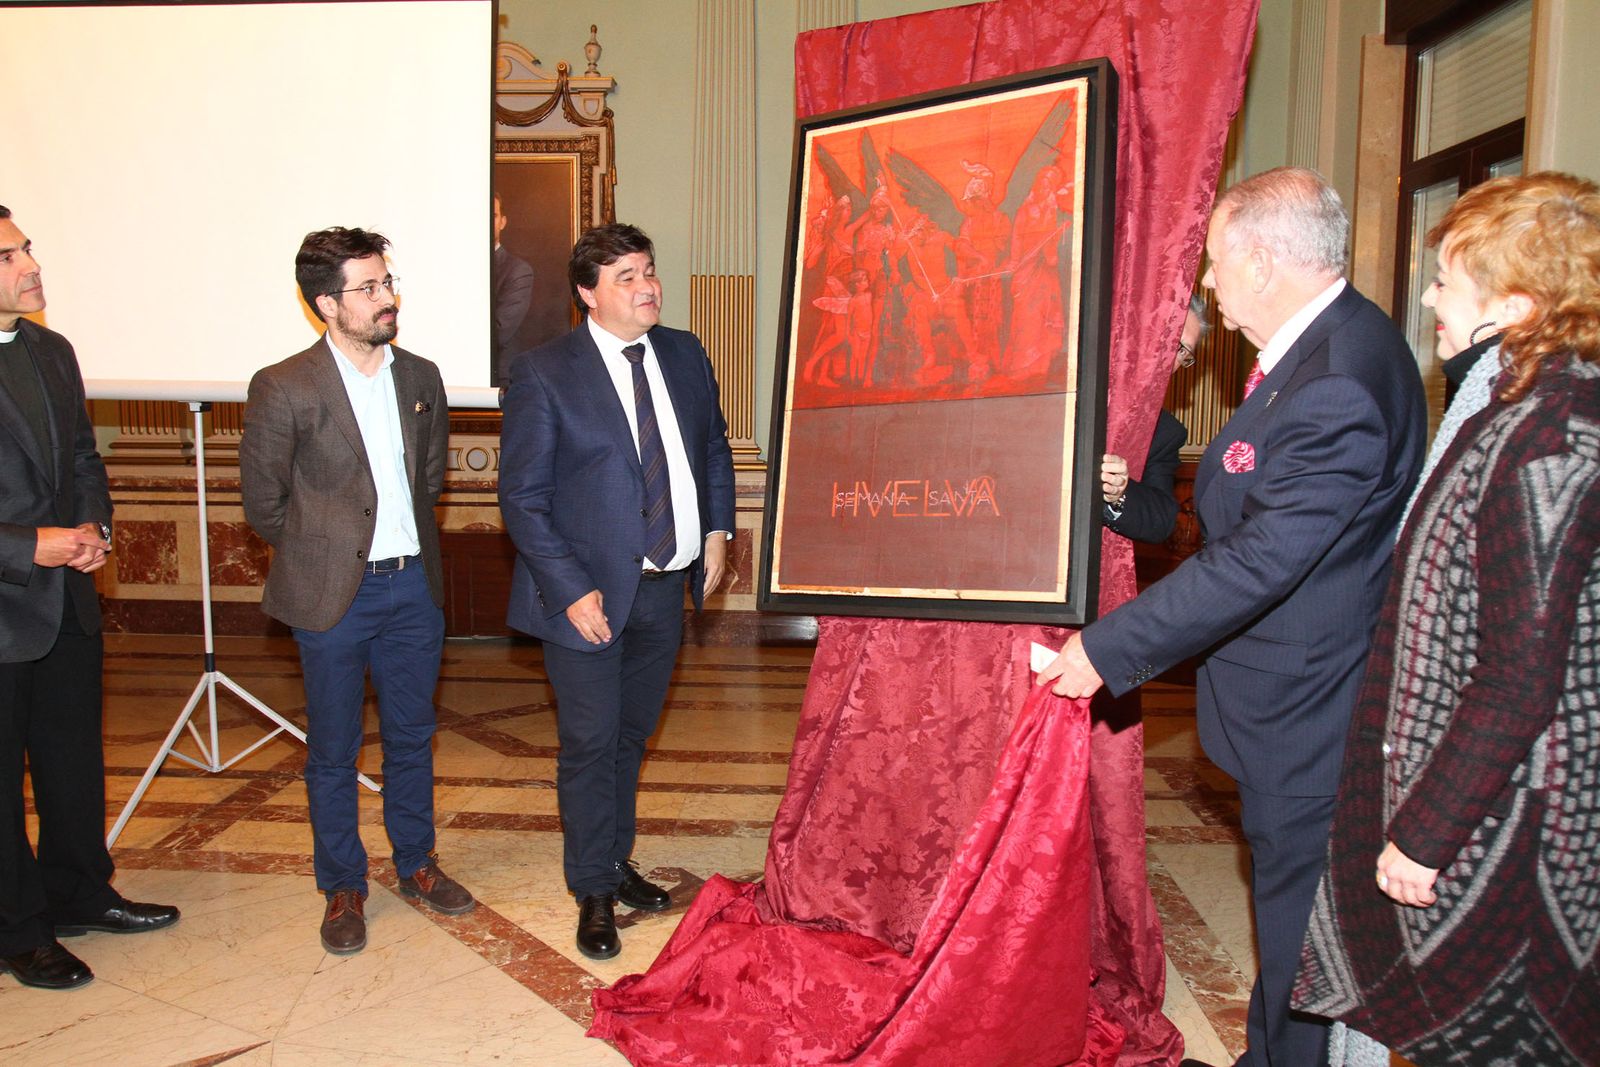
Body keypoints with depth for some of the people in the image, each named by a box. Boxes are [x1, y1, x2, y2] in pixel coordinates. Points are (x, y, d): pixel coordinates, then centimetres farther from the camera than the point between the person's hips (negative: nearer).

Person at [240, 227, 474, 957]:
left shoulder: (420, 378, 3)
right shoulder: (283, 388, -12)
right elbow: (263, 499, -2)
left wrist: (408, 545, 11)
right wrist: (321, 557, 6)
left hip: (413, 585, 4)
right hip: (333, 597, -4)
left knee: (412, 735, 16)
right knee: (332, 751, 9)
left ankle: (415, 865, 34)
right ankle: (343, 888, 27)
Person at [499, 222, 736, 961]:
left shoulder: (685, 355, 5)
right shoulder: (543, 374, -11)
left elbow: (714, 445, 18)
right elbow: (522, 498, -11)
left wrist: (717, 529, 6)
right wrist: (571, 591, -17)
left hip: (667, 589, 5)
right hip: (590, 595, -5)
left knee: (631, 737, 19)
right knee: (590, 745, 5)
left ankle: (615, 862, 37)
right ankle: (594, 893, 24)